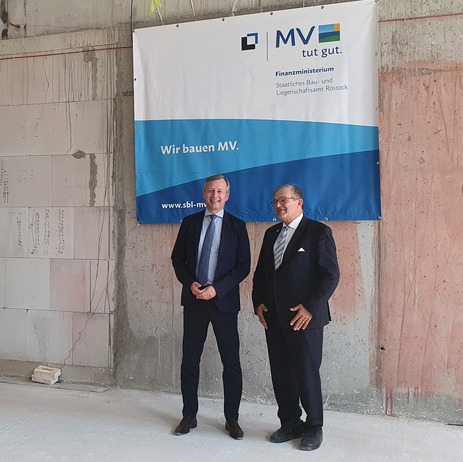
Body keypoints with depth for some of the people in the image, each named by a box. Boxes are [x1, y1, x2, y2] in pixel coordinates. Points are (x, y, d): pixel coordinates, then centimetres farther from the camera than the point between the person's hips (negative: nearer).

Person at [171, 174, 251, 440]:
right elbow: (177, 258, 8)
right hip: (193, 299, 2)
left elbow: (244, 266, -4)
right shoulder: (190, 222, 7)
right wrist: (190, 283, -9)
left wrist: (216, 289, -14)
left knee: (232, 362, 4)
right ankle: (189, 416, 24)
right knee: (190, 360, 8)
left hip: (224, 301, -2)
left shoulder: (237, 225, 0)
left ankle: (232, 419, 20)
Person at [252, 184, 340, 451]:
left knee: (307, 374, 3)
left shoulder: (318, 232, -6)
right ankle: (290, 424, 28)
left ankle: (314, 427, 22)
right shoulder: (272, 234, 14)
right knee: (281, 374, 11)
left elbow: (331, 274, -11)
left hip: (304, 317, -6)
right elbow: (261, 271, 18)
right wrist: (259, 302, 6)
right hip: (274, 317, 6)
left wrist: (311, 307, -16)